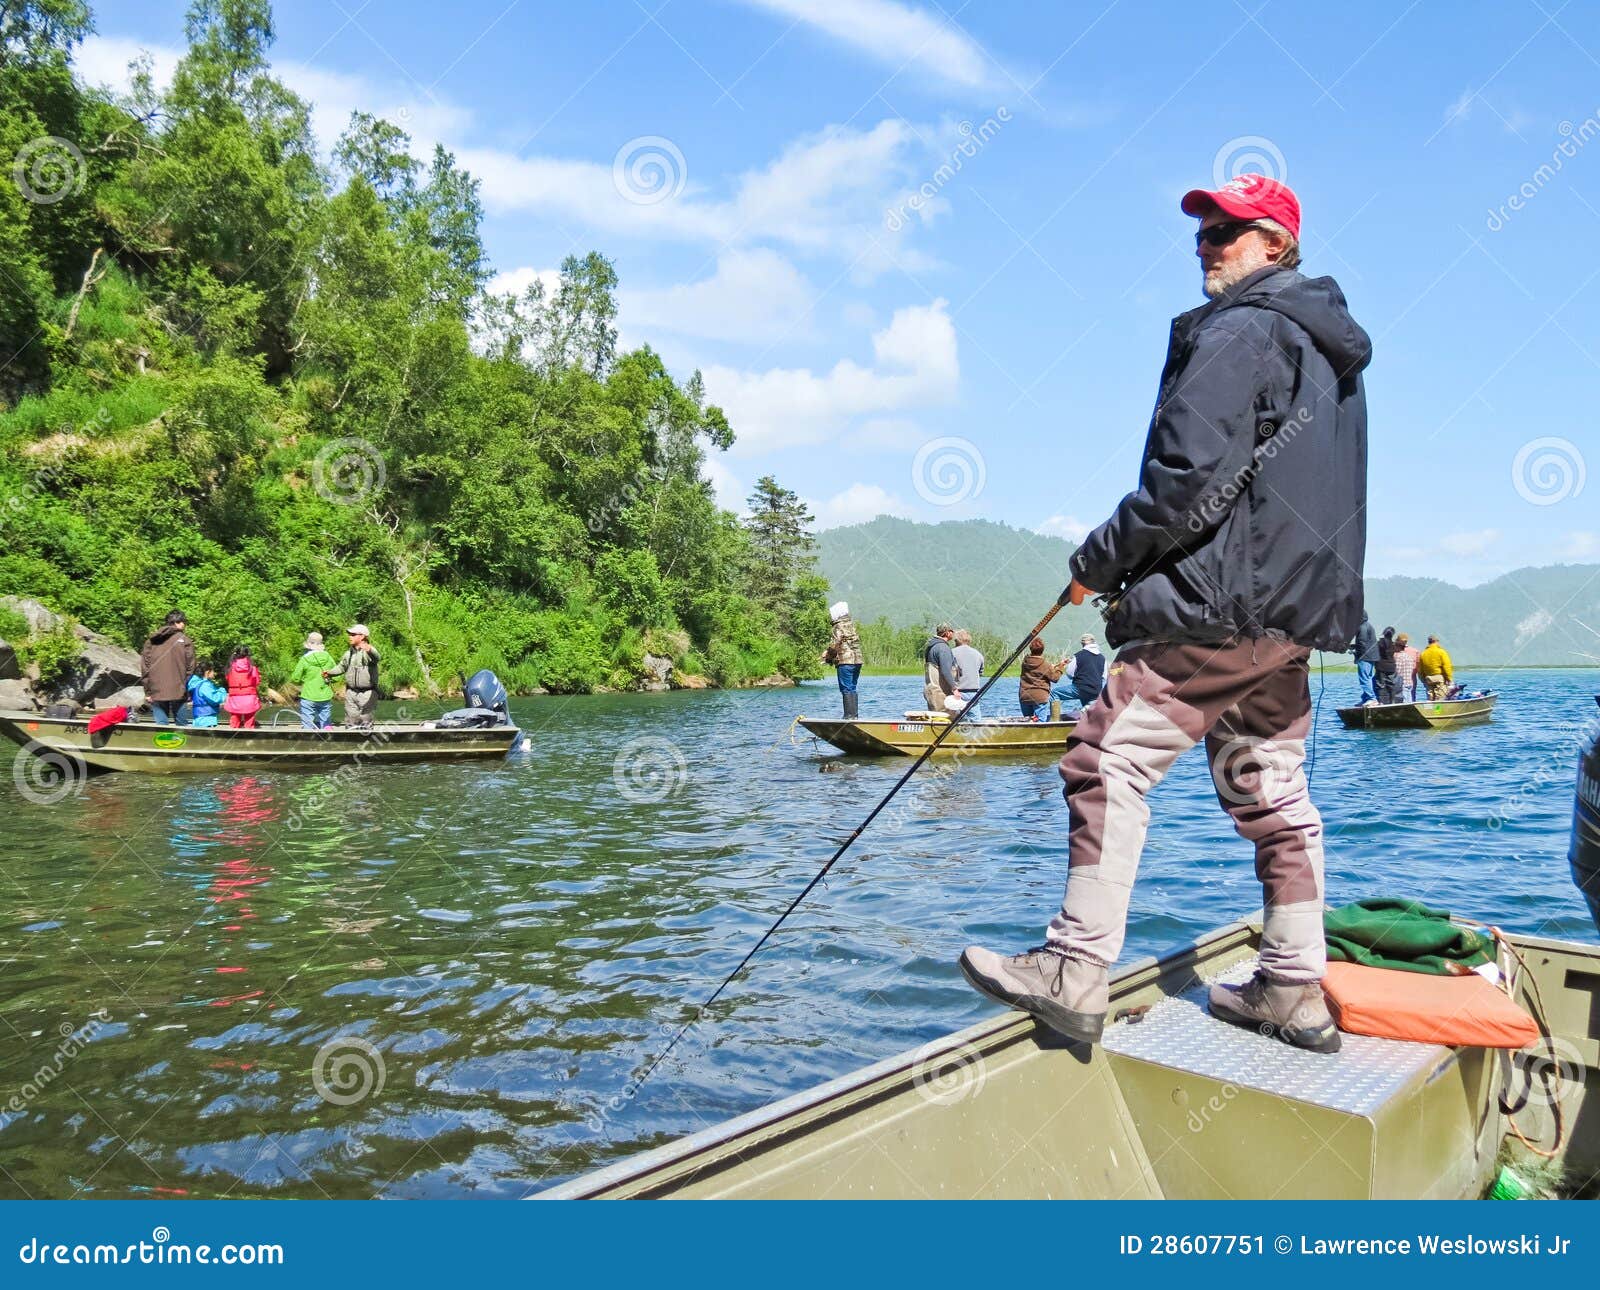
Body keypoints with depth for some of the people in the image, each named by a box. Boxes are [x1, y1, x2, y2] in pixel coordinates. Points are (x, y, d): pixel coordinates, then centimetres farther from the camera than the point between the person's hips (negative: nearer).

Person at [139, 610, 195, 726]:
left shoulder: (151, 641, 9)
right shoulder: (184, 640, -3)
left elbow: (144, 667, 7)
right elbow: (190, 667, -6)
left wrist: (148, 691, 9)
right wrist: (186, 688, 3)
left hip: (156, 693, 3)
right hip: (178, 692, -3)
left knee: (161, 725, 5)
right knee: (181, 725, 4)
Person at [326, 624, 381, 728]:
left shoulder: (370, 650, -9)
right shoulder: (349, 652, 12)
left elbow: (377, 657, -32)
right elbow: (341, 667, 23)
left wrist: (369, 650, -53)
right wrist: (329, 672, 6)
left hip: (367, 693, -6)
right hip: (351, 693, 6)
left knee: (365, 721, -2)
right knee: (350, 720, 7)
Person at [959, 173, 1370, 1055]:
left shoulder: (1237, 331, -8)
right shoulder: (1330, 348, 23)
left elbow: (1188, 476, -18)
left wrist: (1100, 559, -7)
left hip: (1217, 601, -10)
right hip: (1296, 613, 10)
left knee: (1108, 763, -8)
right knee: (1273, 794, 12)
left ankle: (1074, 973, -6)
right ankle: (1295, 991, 18)